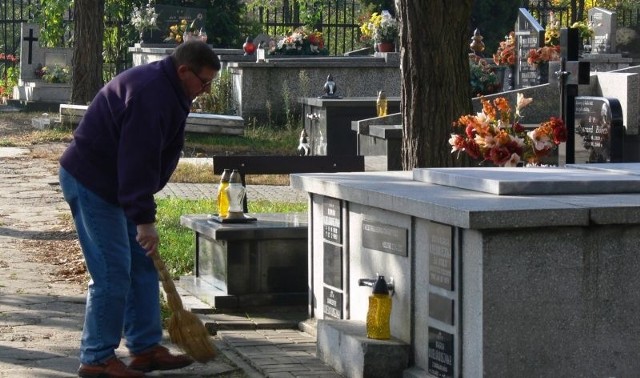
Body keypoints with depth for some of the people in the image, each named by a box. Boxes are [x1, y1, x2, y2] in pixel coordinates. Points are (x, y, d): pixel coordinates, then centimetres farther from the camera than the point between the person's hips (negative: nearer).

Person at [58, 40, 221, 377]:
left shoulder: (163, 88, 11)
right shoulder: (151, 94, -24)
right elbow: (138, 161, -29)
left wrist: (142, 215, 21)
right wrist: (144, 220, -29)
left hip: (112, 183, 11)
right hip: (92, 184, -11)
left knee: (143, 266, 11)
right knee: (113, 273, -11)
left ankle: (145, 348, 16)